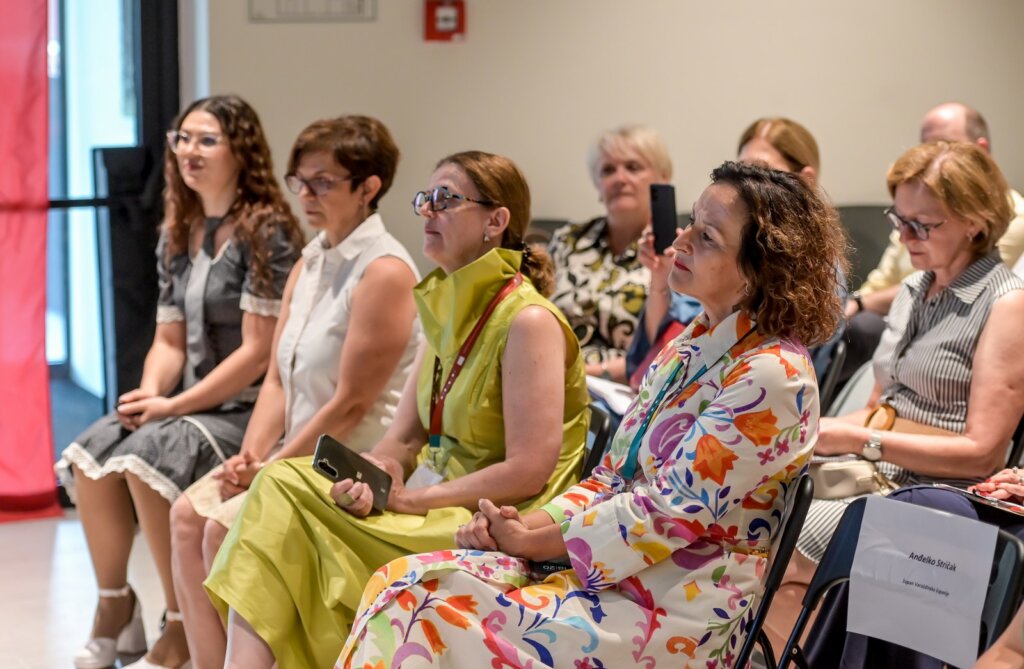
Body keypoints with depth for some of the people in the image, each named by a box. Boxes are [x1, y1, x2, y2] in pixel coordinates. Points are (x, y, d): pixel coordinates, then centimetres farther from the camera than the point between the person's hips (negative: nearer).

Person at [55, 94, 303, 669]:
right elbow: (169, 341, 13)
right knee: (89, 455, -13)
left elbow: (258, 351, -16)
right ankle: (115, 607, 3)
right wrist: (150, 394, -9)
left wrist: (174, 405, -16)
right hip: (189, 406, 7)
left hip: (250, 409, -7)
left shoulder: (266, 232, -12)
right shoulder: (177, 235, 13)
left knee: (146, 458, -28)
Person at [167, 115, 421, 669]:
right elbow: (278, 379, 11)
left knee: (227, 529, -20)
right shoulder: (310, 262, 12)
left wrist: (273, 468, -15)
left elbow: (351, 404, -18)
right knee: (188, 513, -5)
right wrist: (251, 456, -4)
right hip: (297, 452, 9)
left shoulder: (384, 272, -16)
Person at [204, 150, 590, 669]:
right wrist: (368, 476, -11)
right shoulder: (448, 307, 13)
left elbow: (530, 470, -20)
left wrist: (410, 498, -16)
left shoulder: (528, 320, -15)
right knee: (281, 486, -9)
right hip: (437, 501, 8)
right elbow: (404, 439, 12)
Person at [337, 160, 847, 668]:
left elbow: (669, 513, -18)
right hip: (607, 567, 8)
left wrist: (530, 541, -11)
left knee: (436, 619, -22)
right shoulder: (694, 343, 12)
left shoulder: (771, 376, -16)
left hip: (676, 614, -8)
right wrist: (529, 523, -4)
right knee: (406, 585, -11)